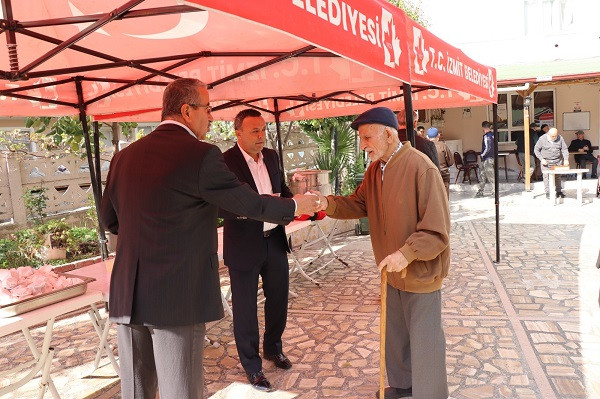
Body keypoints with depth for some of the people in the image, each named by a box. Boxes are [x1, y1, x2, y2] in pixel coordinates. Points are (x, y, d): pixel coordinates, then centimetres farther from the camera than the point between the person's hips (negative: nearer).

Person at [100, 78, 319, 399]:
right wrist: (295, 206, 12)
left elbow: (109, 219, 18)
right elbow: (250, 203, -4)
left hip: (126, 296, 7)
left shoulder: (125, 156, 8)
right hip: (177, 297, -6)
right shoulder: (201, 155, -12)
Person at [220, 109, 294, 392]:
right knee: (245, 308, 8)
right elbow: (223, 207, -23)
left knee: (278, 298, 20)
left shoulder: (271, 156, 5)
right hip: (244, 246, -6)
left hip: (274, 241, 7)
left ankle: (273, 348, 44)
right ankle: (252, 366, 28)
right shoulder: (225, 162, -16)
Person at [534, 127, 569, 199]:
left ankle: (559, 191, 19)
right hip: (546, 162, -3)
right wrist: (541, 159, -11)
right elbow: (536, 150, -2)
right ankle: (548, 193, 0)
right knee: (546, 177, -7)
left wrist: (566, 159, -12)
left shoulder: (560, 138, -2)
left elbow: (564, 149, 1)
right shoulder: (542, 139, -9)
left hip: (557, 161, 3)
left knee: (558, 176, 7)